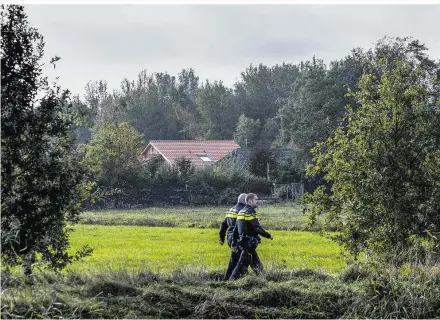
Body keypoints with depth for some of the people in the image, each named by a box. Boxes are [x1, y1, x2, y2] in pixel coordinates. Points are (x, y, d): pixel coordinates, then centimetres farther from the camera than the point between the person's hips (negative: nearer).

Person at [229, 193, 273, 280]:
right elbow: (257, 228, -20)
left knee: (257, 265, 14)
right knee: (242, 264, -8)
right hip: (249, 243, -10)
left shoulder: (241, 212, 16)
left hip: (243, 242, 10)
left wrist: (233, 241, 23)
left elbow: (235, 229, 19)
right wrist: (269, 236, -10)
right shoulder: (250, 212, -13)